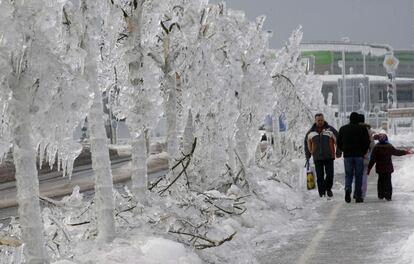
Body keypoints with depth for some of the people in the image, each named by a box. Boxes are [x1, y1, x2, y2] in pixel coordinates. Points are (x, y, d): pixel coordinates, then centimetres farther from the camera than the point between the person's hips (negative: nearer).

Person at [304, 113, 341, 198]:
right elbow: (307, 143, 22)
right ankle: (322, 193, 7)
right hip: (317, 158, 2)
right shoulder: (311, 132, 6)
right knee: (319, 176, 1)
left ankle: (328, 188, 20)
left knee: (330, 174, -6)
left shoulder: (330, 130, -2)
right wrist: (308, 155, 21)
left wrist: (338, 152, -1)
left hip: (329, 157, -2)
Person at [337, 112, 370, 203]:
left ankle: (348, 189, -19)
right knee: (358, 176, 5)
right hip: (359, 155, -2)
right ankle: (358, 196, 3)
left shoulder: (343, 129, 7)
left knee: (348, 175, 9)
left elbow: (339, 143, 9)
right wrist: (363, 152, 9)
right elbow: (367, 142, -4)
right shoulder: (362, 129, -2)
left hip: (347, 155, 2)